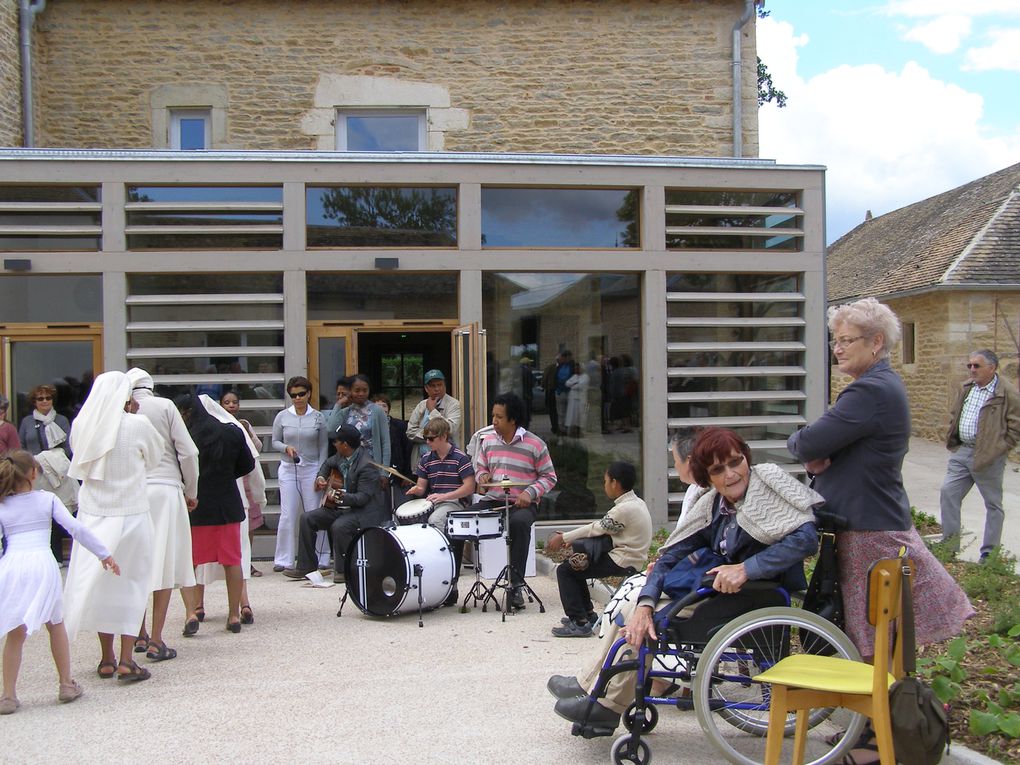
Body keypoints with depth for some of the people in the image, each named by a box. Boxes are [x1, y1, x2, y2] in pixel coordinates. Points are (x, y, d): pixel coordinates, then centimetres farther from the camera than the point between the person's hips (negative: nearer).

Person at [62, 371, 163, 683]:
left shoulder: (81, 426, -2)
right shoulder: (137, 425, -12)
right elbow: (154, 457, 2)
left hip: (92, 514, 4)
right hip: (130, 514, -4)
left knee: (98, 581, 13)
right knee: (131, 583, 5)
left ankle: (107, 658, 21)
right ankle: (126, 660, 3)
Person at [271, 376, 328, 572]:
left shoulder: (318, 417, 2)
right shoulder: (282, 417, 4)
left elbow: (323, 447, 5)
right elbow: (275, 442, 9)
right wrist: (286, 448, -12)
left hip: (311, 469, -1)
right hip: (288, 469, 1)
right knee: (288, 515, -2)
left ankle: (319, 559, 7)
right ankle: (283, 559, 6)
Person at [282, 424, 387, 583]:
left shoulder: (366, 465, -24)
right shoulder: (342, 456, 3)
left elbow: (363, 498, -28)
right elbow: (328, 463, 27)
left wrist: (343, 497, -41)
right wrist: (320, 477, 8)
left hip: (364, 510, -10)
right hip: (341, 507, 10)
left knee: (339, 527, -36)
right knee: (307, 519, 0)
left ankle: (344, 570, -14)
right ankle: (305, 567, 7)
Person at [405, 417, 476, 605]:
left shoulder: (460, 458, -6)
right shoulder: (426, 460, 13)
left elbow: (469, 487, -10)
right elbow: (422, 486, 15)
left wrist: (444, 496, -18)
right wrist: (416, 489, -10)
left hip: (455, 502, -7)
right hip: (432, 503, 7)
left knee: (434, 521, -35)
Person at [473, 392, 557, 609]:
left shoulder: (535, 444, -5)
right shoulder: (489, 441, 8)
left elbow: (549, 477, 0)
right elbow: (480, 467, 22)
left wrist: (530, 493, -16)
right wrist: (483, 476, -3)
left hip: (522, 504, -4)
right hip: (492, 501, 5)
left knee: (519, 523, -38)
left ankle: (517, 585, -29)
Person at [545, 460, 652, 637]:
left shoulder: (625, 509, -22)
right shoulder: (635, 502, 9)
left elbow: (596, 529, -13)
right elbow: (600, 525, 11)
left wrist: (563, 538, -2)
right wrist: (568, 539, 8)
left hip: (622, 563, -10)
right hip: (628, 558, 10)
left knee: (565, 570, -7)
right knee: (573, 563, 19)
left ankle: (579, 623, -6)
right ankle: (588, 613, 23)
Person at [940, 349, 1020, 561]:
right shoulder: (966, 389, 10)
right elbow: (953, 416, 21)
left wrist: (996, 450, -14)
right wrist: (952, 442, 10)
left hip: (988, 457, -6)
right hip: (962, 452, 6)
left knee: (993, 504, 6)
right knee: (948, 492, 3)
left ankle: (989, 552, 16)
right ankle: (949, 544, 14)